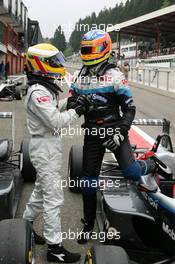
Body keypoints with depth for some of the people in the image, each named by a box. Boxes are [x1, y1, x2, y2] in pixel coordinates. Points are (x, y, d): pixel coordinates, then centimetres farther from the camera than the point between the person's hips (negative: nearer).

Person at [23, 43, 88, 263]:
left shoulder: (44, 88, 10)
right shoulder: (38, 92, -21)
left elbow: (54, 109, 18)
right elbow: (56, 121, -25)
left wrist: (69, 101, 3)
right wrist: (77, 110, -15)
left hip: (49, 145, 10)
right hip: (45, 148, -10)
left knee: (41, 189, 22)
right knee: (53, 197, -4)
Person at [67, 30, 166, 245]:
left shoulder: (114, 75, -7)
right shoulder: (80, 77, 9)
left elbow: (129, 108, -7)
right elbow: (71, 103, 13)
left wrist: (121, 132, -19)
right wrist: (75, 106, -12)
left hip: (114, 129, -4)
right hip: (92, 133, 4)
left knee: (131, 173, -18)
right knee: (88, 180, 7)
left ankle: (151, 165, 20)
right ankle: (88, 225, 25)